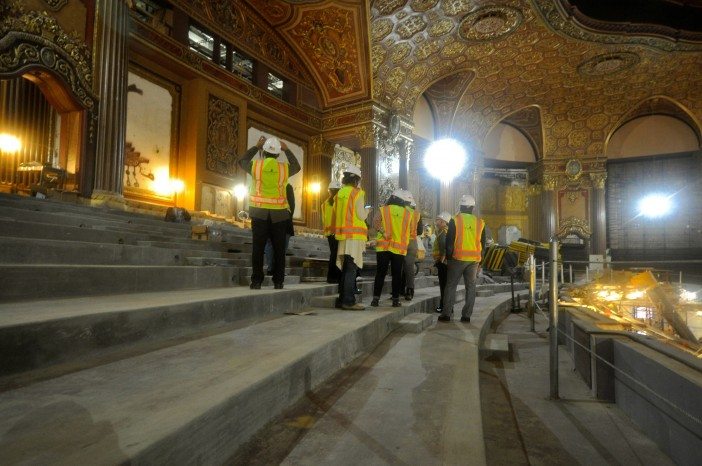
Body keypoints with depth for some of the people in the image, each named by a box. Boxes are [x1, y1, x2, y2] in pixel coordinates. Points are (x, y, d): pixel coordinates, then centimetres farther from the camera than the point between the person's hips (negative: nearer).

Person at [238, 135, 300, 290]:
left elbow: (242, 162, 21)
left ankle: (256, 281, 3)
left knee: (258, 248, 3)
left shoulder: (255, 165, 0)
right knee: (279, 249, 6)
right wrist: (287, 150, 25)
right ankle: (278, 281, 8)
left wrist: (256, 147, 23)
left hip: (259, 213, 0)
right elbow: (297, 166, 22)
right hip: (279, 214, 0)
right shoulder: (284, 168, 0)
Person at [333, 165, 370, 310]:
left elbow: (336, 213, 15)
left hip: (342, 235, 7)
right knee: (351, 268, -6)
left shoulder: (340, 193, 13)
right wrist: (367, 210, 9)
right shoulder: (357, 193, -6)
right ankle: (349, 301, -6)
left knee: (345, 268, 12)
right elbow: (361, 216, -10)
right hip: (354, 234, -7)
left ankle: (342, 299, 17)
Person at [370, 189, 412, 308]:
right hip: (400, 248, 1)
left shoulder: (383, 210, 0)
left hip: (384, 246, -1)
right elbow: (409, 230, 10)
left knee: (380, 273, 4)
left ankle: (376, 298, 2)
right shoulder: (407, 214, 6)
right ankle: (396, 299, 10)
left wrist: (383, 232, -11)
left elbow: (376, 222, -14)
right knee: (397, 274, 8)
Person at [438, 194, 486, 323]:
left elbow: (449, 242, -6)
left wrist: (448, 257, 3)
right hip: (474, 259, 3)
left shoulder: (455, 220, -5)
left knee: (451, 285, 3)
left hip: (458, 258, -3)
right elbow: (482, 244, 11)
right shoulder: (480, 223, 7)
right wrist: (480, 261, 17)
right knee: (470, 287, 9)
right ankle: (466, 315, 12)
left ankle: (446, 314, 3)